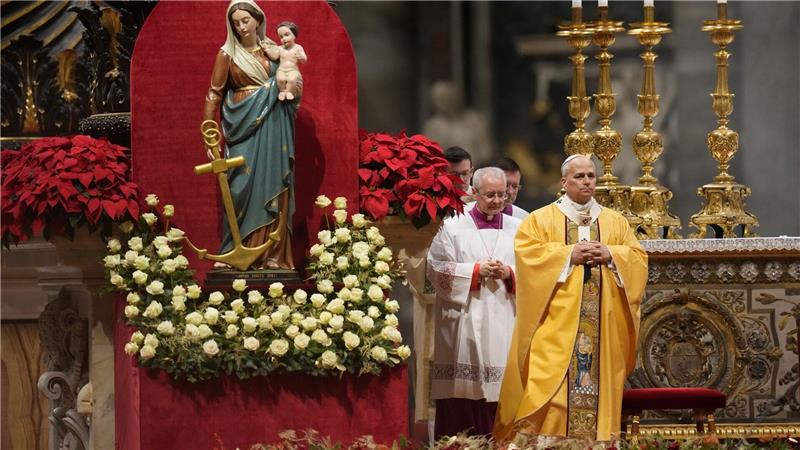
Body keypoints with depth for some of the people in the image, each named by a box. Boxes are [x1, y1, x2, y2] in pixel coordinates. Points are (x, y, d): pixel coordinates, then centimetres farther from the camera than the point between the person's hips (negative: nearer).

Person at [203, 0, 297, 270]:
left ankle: (272, 253, 3)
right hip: (245, 126, -4)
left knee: (272, 187, 1)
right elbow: (215, 94, -2)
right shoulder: (228, 54, 1)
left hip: (273, 127, 4)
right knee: (244, 186, -8)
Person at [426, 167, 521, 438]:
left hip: (504, 323, 2)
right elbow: (437, 270, -3)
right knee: (463, 390, -7)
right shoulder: (453, 226, 3)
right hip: (465, 324, -2)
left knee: (503, 393, -3)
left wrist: (509, 273, -9)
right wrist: (476, 270, -11)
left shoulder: (517, 229, 12)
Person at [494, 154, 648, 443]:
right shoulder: (540, 219, 7)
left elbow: (638, 258, 10)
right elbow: (526, 252, -7)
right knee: (551, 381, -12)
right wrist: (569, 255, -14)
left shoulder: (615, 222, 16)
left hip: (602, 324, 3)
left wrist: (610, 255, -9)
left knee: (598, 378, -1)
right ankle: (546, 439, -14)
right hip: (557, 321, -3)